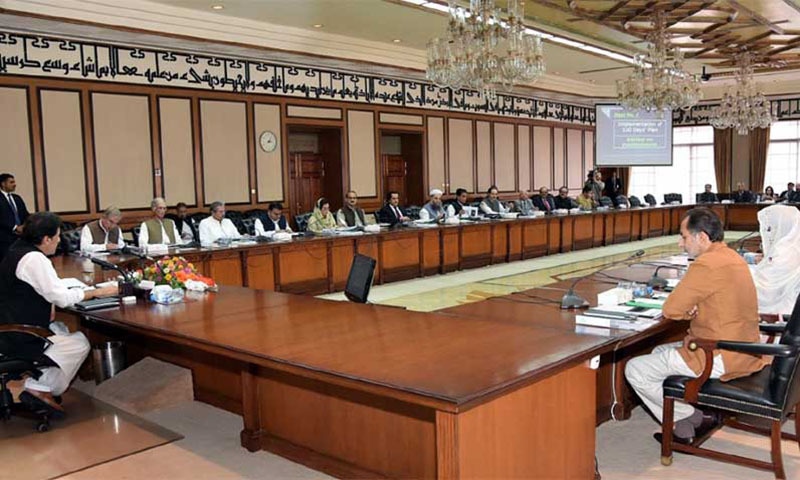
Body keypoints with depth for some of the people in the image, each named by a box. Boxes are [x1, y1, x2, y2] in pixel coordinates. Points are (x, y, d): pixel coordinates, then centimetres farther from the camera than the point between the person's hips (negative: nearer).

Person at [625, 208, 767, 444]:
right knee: (660, 352, 26)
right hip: (743, 352, 10)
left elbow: (670, 310, -18)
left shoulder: (707, 265, -22)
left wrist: (687, 312, 4)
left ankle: (692, 422, 8)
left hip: (722, 359, -10)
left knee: (635, 370, -3)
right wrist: (692, 311, -3)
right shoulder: (732, 257, 10)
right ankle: (685, 425, 19)